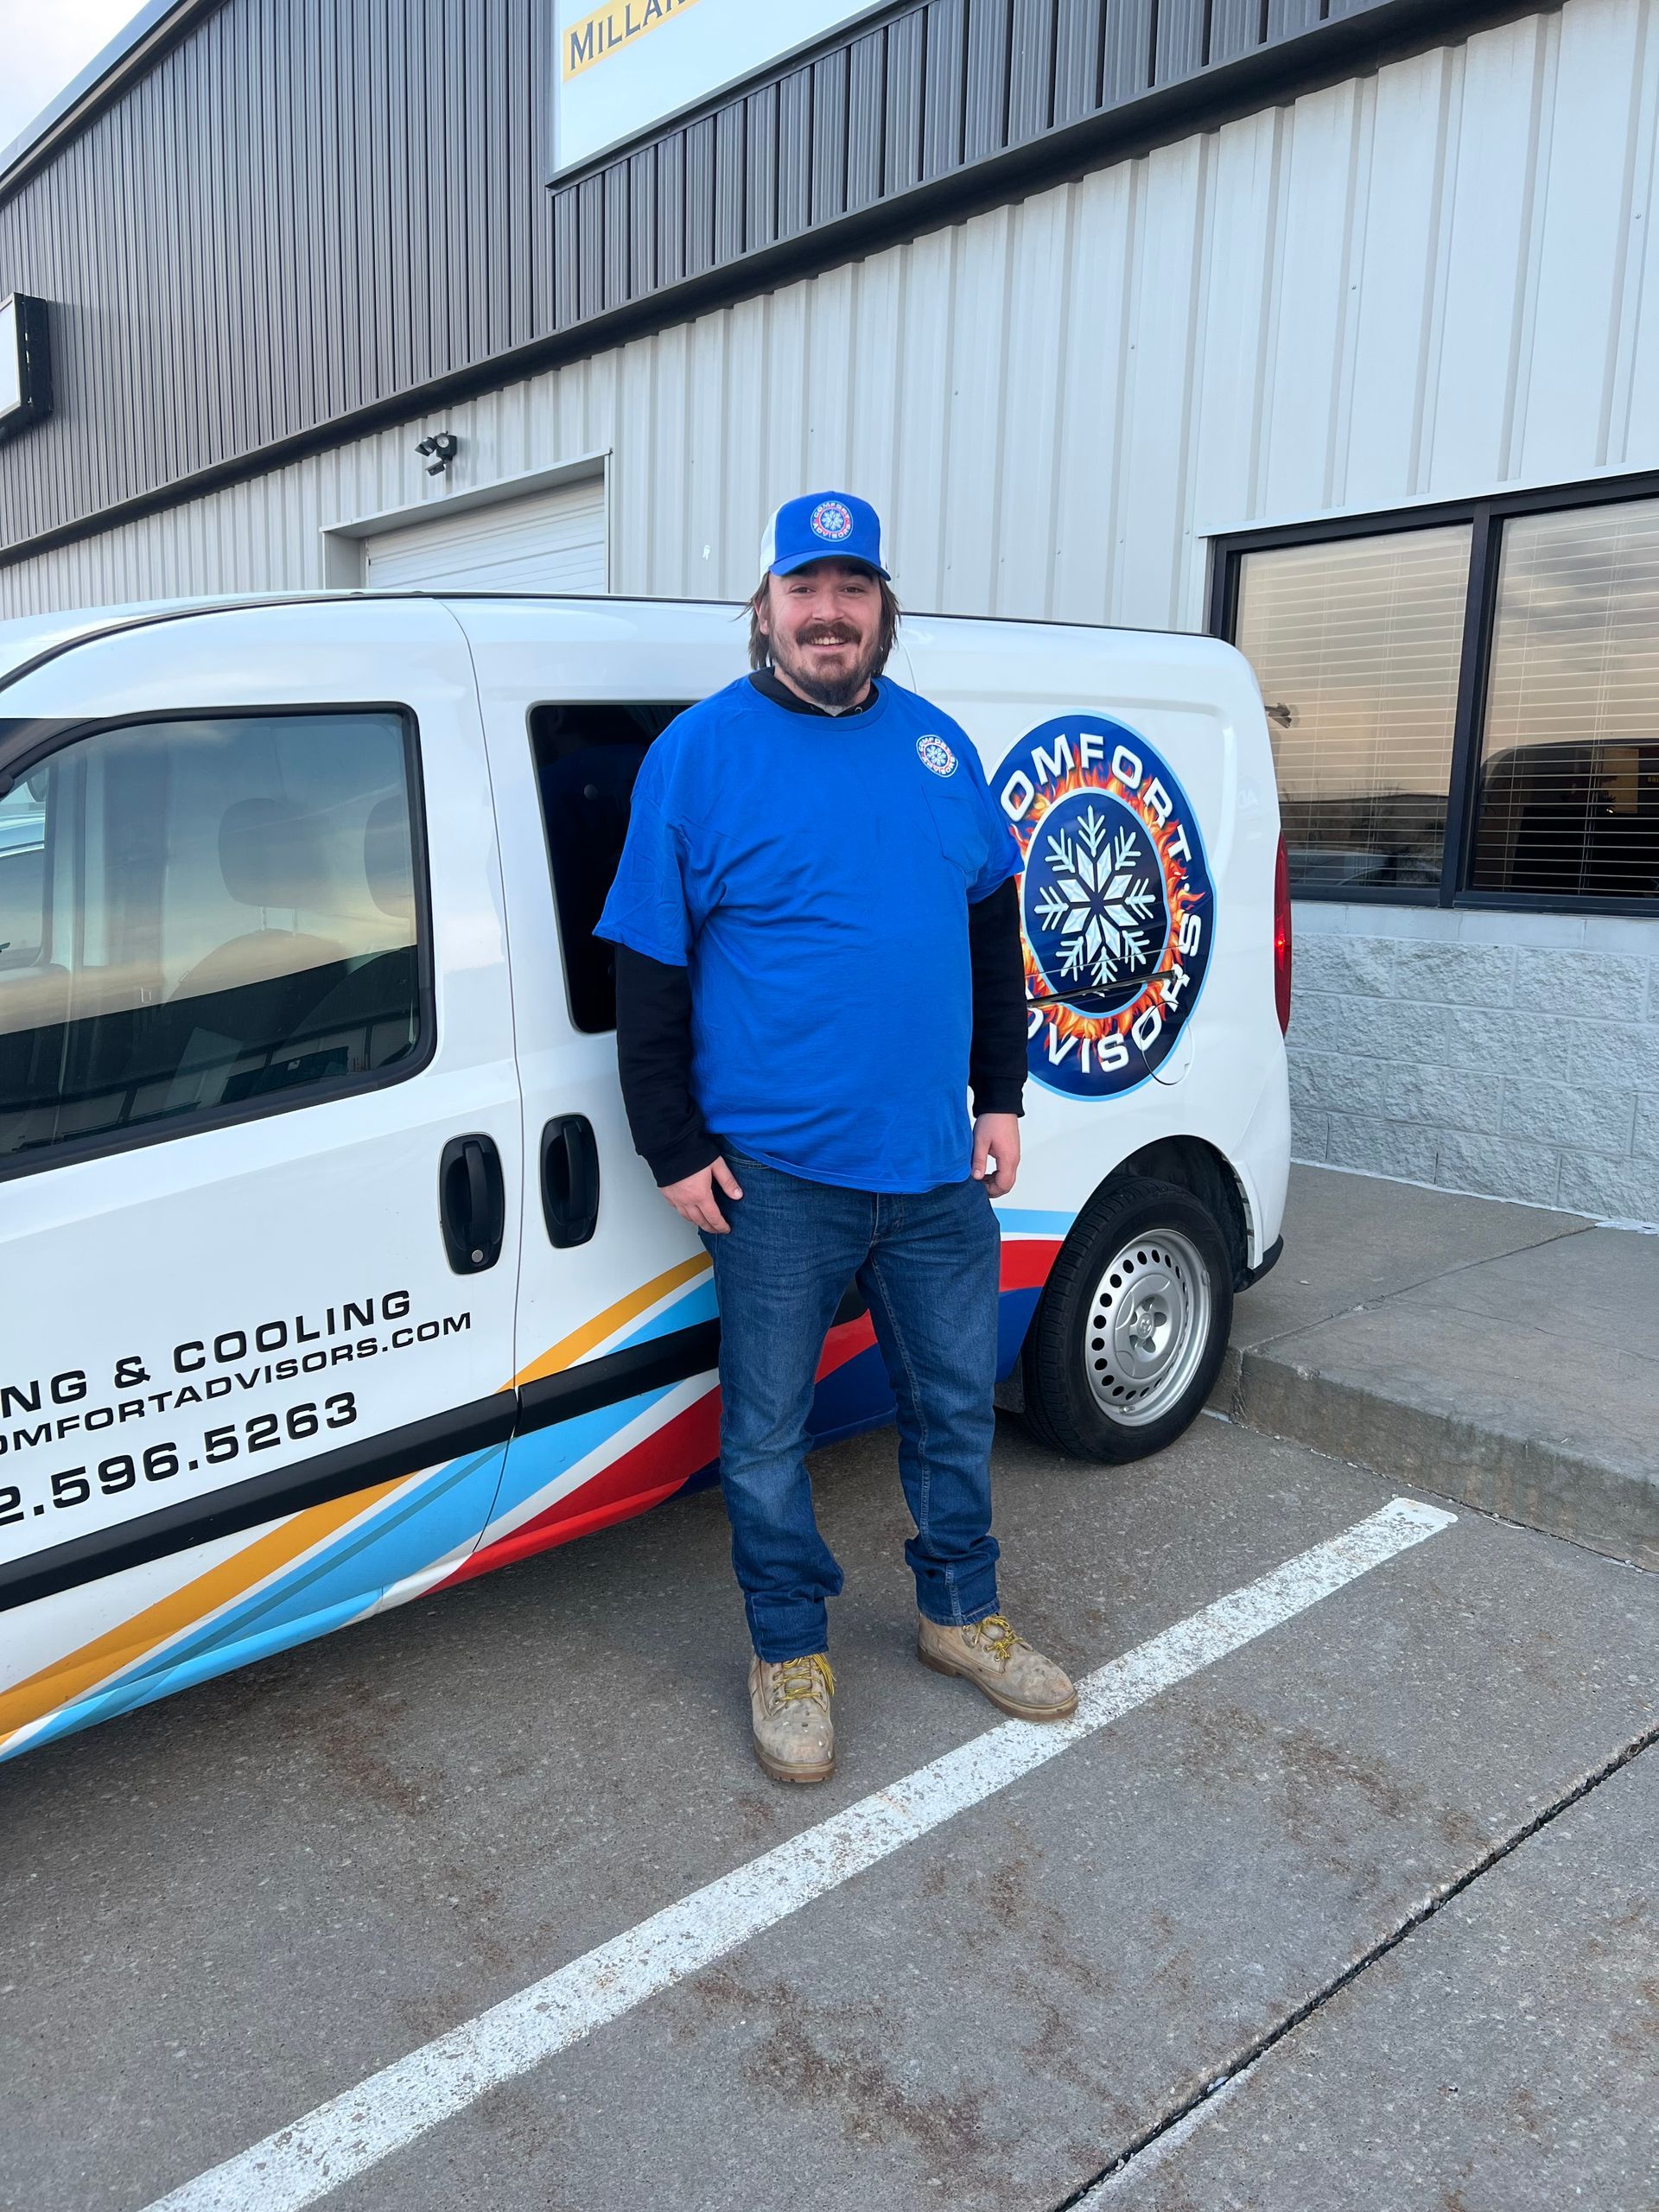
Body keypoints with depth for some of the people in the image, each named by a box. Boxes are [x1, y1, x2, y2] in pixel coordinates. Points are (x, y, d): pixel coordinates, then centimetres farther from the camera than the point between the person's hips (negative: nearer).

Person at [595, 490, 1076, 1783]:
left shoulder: (937, 744, 9)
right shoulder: (699, 753, -4)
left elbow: (994, 933, 15)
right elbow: (648, 973, -4)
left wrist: (1001, 1093, 10)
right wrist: (675, 1149, -7)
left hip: (937, 1165, 4)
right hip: (775, 1176, -4)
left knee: (957, 1401, 17)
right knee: (768, 1427, 9)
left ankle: (963, 1613, 38)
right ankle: (790, 1650, 30)